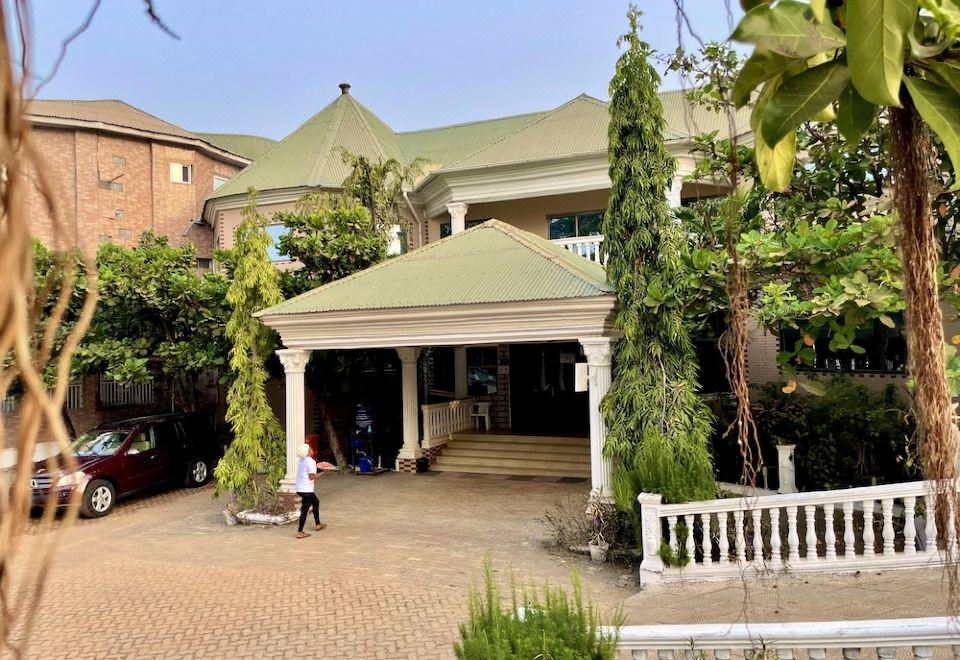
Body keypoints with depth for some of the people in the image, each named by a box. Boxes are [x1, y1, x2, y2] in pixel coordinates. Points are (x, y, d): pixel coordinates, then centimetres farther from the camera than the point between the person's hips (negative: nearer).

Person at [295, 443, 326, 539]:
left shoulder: (302, 460, 8)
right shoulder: (311, 462, -17)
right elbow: (312, 477, -20)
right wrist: (322, 473, -9)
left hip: (300, 488, 9)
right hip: (306, 490, -9)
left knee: (316, 502, 25)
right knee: (305, 509, -2)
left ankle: (318, 524, 36)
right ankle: (300, 532, 2)